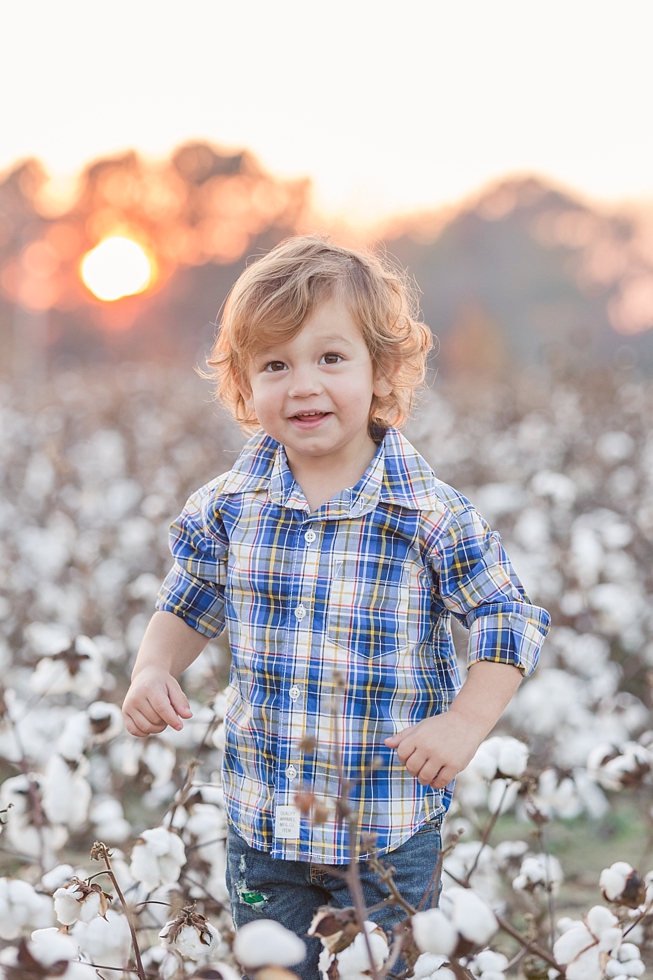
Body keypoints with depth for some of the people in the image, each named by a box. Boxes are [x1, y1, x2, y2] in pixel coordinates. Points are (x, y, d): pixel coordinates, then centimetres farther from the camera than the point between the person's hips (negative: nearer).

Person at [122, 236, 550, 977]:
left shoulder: (431, 516, -14)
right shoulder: (228, 507, -4)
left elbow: (511, 621, -8)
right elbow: (188, 603, 12)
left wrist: (465, 723, -20)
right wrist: (153, 671, -4)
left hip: (391, 830, -3)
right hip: (262, 820, 3)